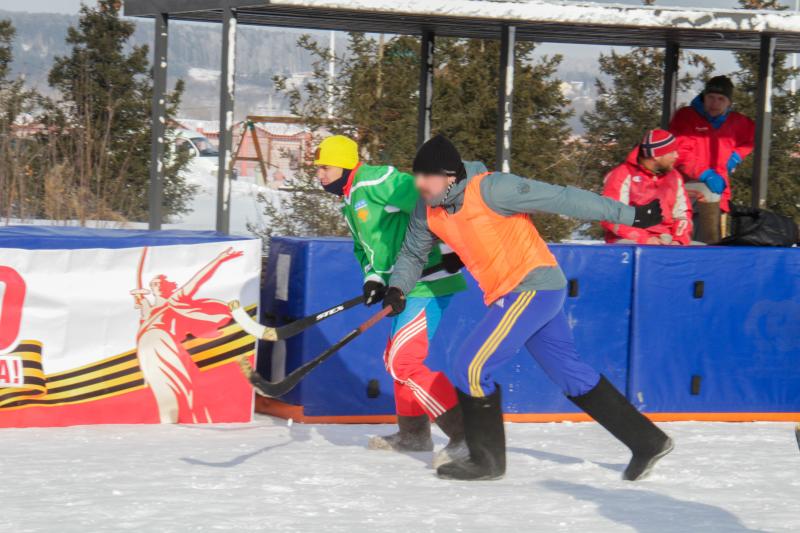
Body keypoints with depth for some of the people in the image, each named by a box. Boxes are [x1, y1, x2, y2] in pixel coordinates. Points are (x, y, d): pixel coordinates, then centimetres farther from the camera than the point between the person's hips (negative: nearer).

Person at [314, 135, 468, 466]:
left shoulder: (377, 183, -15)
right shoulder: (351, 203, 18)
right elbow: (364, 247, 24)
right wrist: (373, 277, 4)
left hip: (432, 286, -11)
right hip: (410, 289, 11)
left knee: (407, 361, -16)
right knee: (396, 358, 22)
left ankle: (468, 436, -18)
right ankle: (414, 435, 38)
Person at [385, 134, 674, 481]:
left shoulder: (489, 189, -19)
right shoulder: (428, 212, 4)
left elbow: (563, 199, -18)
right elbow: (412, 253, 22)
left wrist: (630, 215, -16)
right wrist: (397, 288, 2)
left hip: (532, 286, -8)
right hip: (509, 295, 8)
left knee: (472, 367, -11)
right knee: (571, 374, 13)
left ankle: (487, 459, 3)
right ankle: (647, 442, 21)